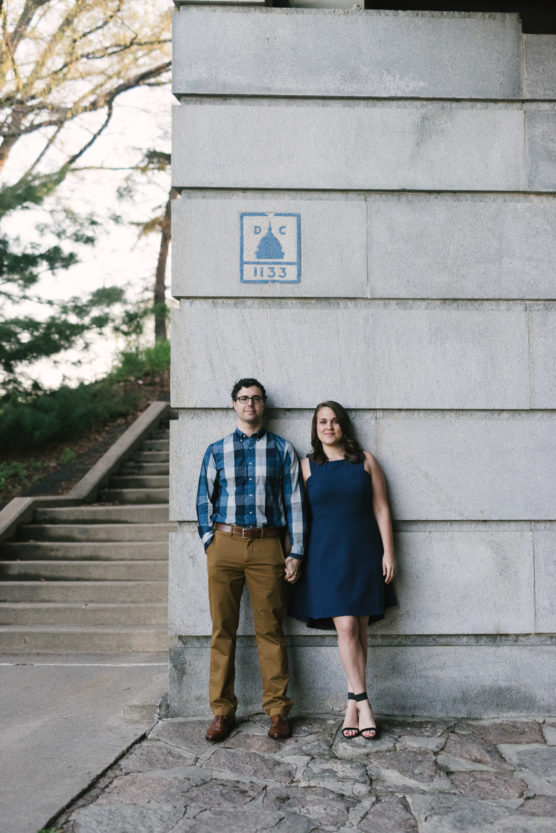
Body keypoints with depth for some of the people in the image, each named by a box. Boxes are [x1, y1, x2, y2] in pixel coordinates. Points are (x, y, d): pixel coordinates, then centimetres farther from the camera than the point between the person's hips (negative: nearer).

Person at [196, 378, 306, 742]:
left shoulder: (282, 449, 7)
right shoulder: (216, 451, 11)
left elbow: (294, 501, 6)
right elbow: (204, 500, 13)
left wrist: (295, 552, 1)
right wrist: (210, 542, 3)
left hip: (267, 545, -1)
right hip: (224, 544, 1)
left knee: (270, 630, 3)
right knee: (223, 630, 5)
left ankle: (278, 710, 15)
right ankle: (223, 711, 17)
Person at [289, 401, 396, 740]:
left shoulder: (365, 460, 7)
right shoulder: (308, 466, 6)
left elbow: (381, 508, 5)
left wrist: (388, 550, -1)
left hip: (364, 553, 1)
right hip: (327, 554, -1)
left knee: (360, 630, 4)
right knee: (346, 628, -9)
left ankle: (352, 705, 16)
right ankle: (363, 704, 1)